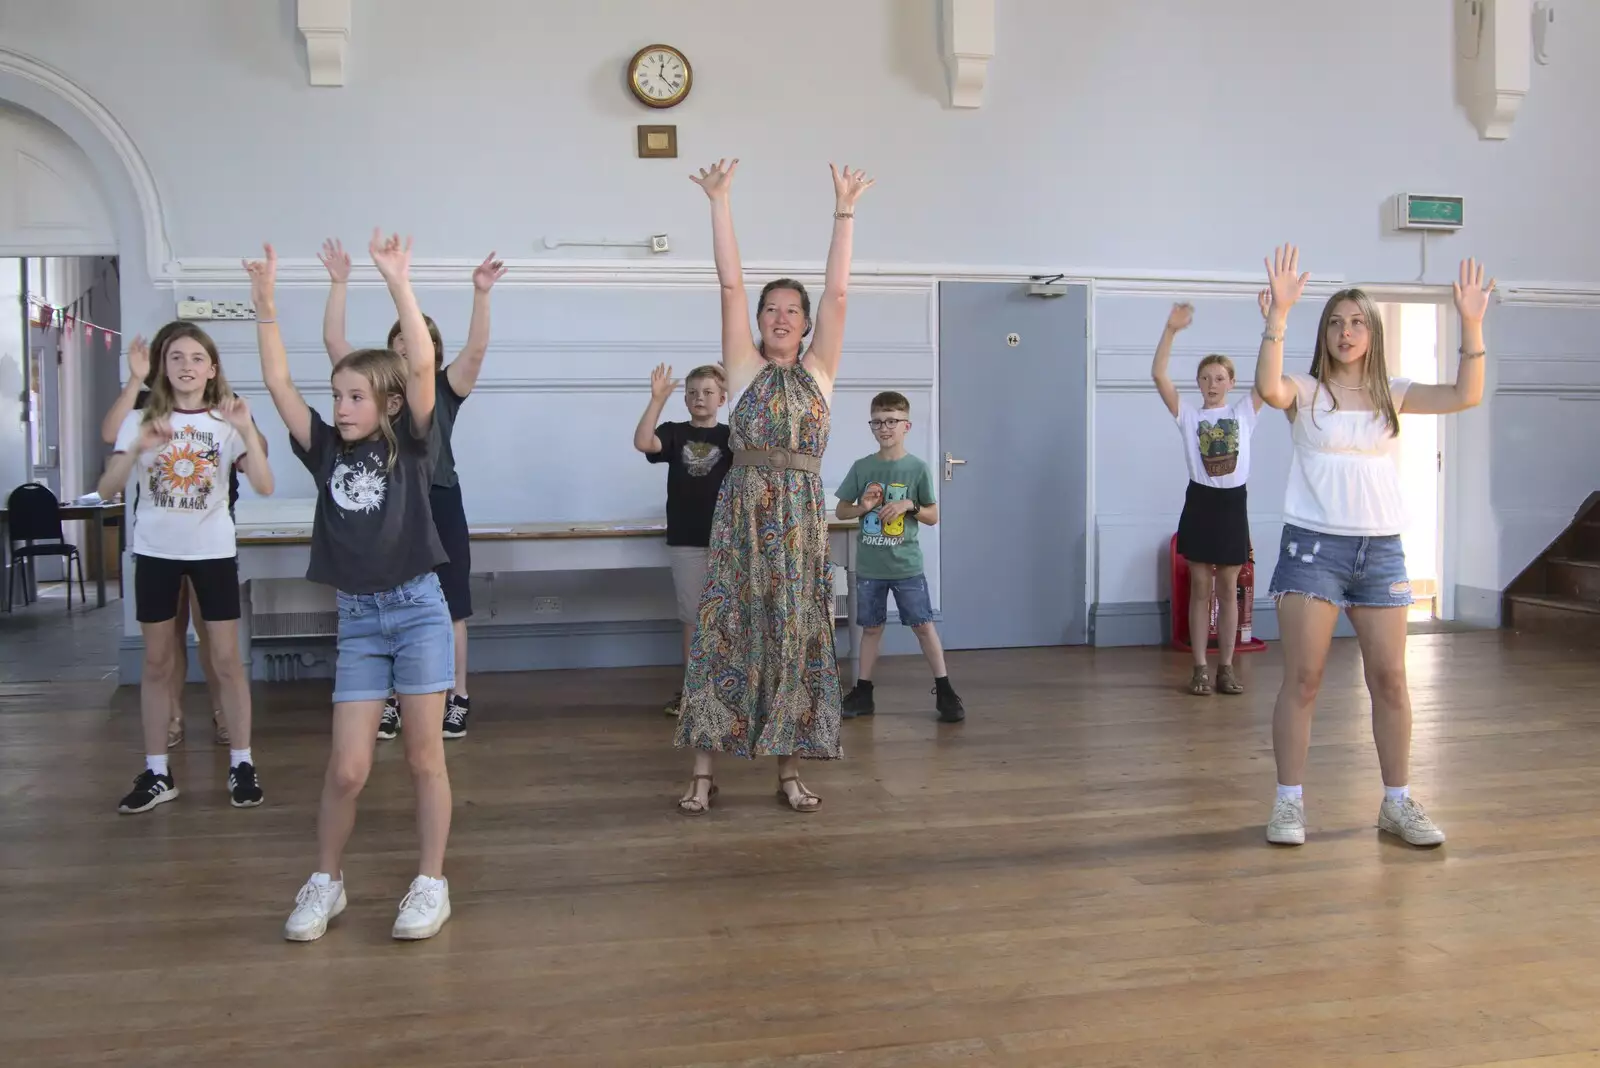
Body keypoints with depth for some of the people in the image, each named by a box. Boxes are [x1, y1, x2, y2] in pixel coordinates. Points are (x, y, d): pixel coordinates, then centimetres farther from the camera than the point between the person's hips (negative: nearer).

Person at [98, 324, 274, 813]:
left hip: (213, 552, -1)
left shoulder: (225, 422, -2)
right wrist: (138, 448, -23)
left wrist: (248, 430, -25)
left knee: (226, 662, 2)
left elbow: (264, 487, -15)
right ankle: (156, 773, 17)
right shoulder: (141, 420, 1)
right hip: (155, 552, 2)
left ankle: (242, 764, 12)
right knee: (158, 664, 8)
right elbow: (107, 489, -7)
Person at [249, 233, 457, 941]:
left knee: (424, 756, 4)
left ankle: (431, 884, 17)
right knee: (346, 768, 2)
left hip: (418, 610, -3)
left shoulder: (410, 447, -3)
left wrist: (398, 283, -19)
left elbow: (422, 366, -15)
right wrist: (264, 304, -6)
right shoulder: (327, 451, 6)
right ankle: (325, 882, 23)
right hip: (356, 619, 3)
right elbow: (278, 384, 0)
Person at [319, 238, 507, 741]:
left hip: (439, 505, -1)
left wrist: (481, 294, -21)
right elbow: (334, 341, -1)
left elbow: (477, 347, -10)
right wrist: (339, 283, -7)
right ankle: (389, 701, 20)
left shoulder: (446, 387, 4)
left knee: (449, 607, 6)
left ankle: (457, 700, 16)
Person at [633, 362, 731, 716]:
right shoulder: (674, 433, 3)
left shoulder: (731, 436, 2)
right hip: (685, 541, 1)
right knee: (692, 617, 9)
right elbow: (642, 443, -15)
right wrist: (657, 400, -25)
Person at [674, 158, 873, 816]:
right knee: (726, 634, -1)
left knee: (795, 637, 5)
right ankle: (703, 772, 6)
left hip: (801, 517, 2)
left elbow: (837, 292, 2)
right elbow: (729, 284, 0)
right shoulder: (744, 368, 6)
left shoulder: (818, 372, 9)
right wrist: (719, 202, -4)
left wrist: (844, 212, -2)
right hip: (743, 513, -1)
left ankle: (788, 769, 14)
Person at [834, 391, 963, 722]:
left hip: (906, 565, -2)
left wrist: (909, 505, -15)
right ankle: (863, 692, 20)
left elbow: (933, 517, 3)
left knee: (923, 625, 0)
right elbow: (841, 511, 8)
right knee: (871, 627, 11)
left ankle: (944, 691, 9)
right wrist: (863, 507, -11)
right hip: (869, 566, 2)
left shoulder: (918, 468, -3)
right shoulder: (861, 467, 2)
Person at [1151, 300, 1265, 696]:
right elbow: (1158, 374, -9)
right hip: (1200, 502, -1)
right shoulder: (1188, 414, 2)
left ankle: (1225, 667, 13)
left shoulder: (1244, 411, 5)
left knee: (1228, 589, 7)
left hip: (1233, 503, 1)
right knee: (1200, 589, 4)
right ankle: (1200, 668, 9)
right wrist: (1172, 329, -18)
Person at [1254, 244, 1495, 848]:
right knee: (1302, 679, -2)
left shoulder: (1392, 394, 11)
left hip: (1381, 548, 4)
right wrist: (1279, 312, -31)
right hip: (1314, 545, -3)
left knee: (1390, 679, 8)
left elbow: (1466, 396, -2)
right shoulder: (1307, 392, 0)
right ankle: (1289, 803, 8)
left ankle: (1398, 802, 21)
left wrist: (1472, 325, -12)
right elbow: (1268, 387, -23)